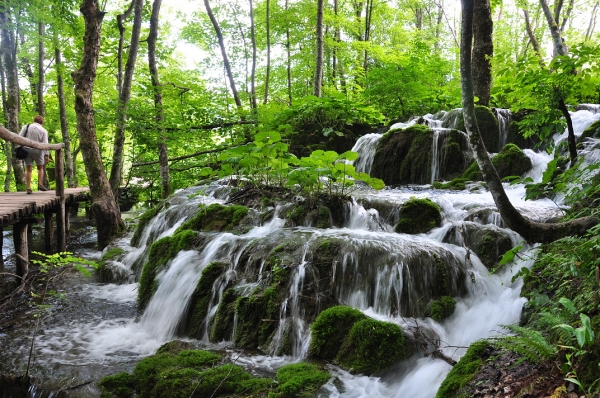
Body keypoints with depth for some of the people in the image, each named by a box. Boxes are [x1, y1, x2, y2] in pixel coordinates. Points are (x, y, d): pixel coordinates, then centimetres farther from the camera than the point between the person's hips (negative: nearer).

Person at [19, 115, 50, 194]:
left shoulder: (26, 127, 4)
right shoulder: (43, 130, -1)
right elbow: (45, 143, -6)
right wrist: (47, 155, -6)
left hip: (27, 150, 2)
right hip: (38, 150, -1)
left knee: (28, 169, 6)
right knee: (40, 168, 15)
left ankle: (28, 188, 0)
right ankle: (40, 184, 0)